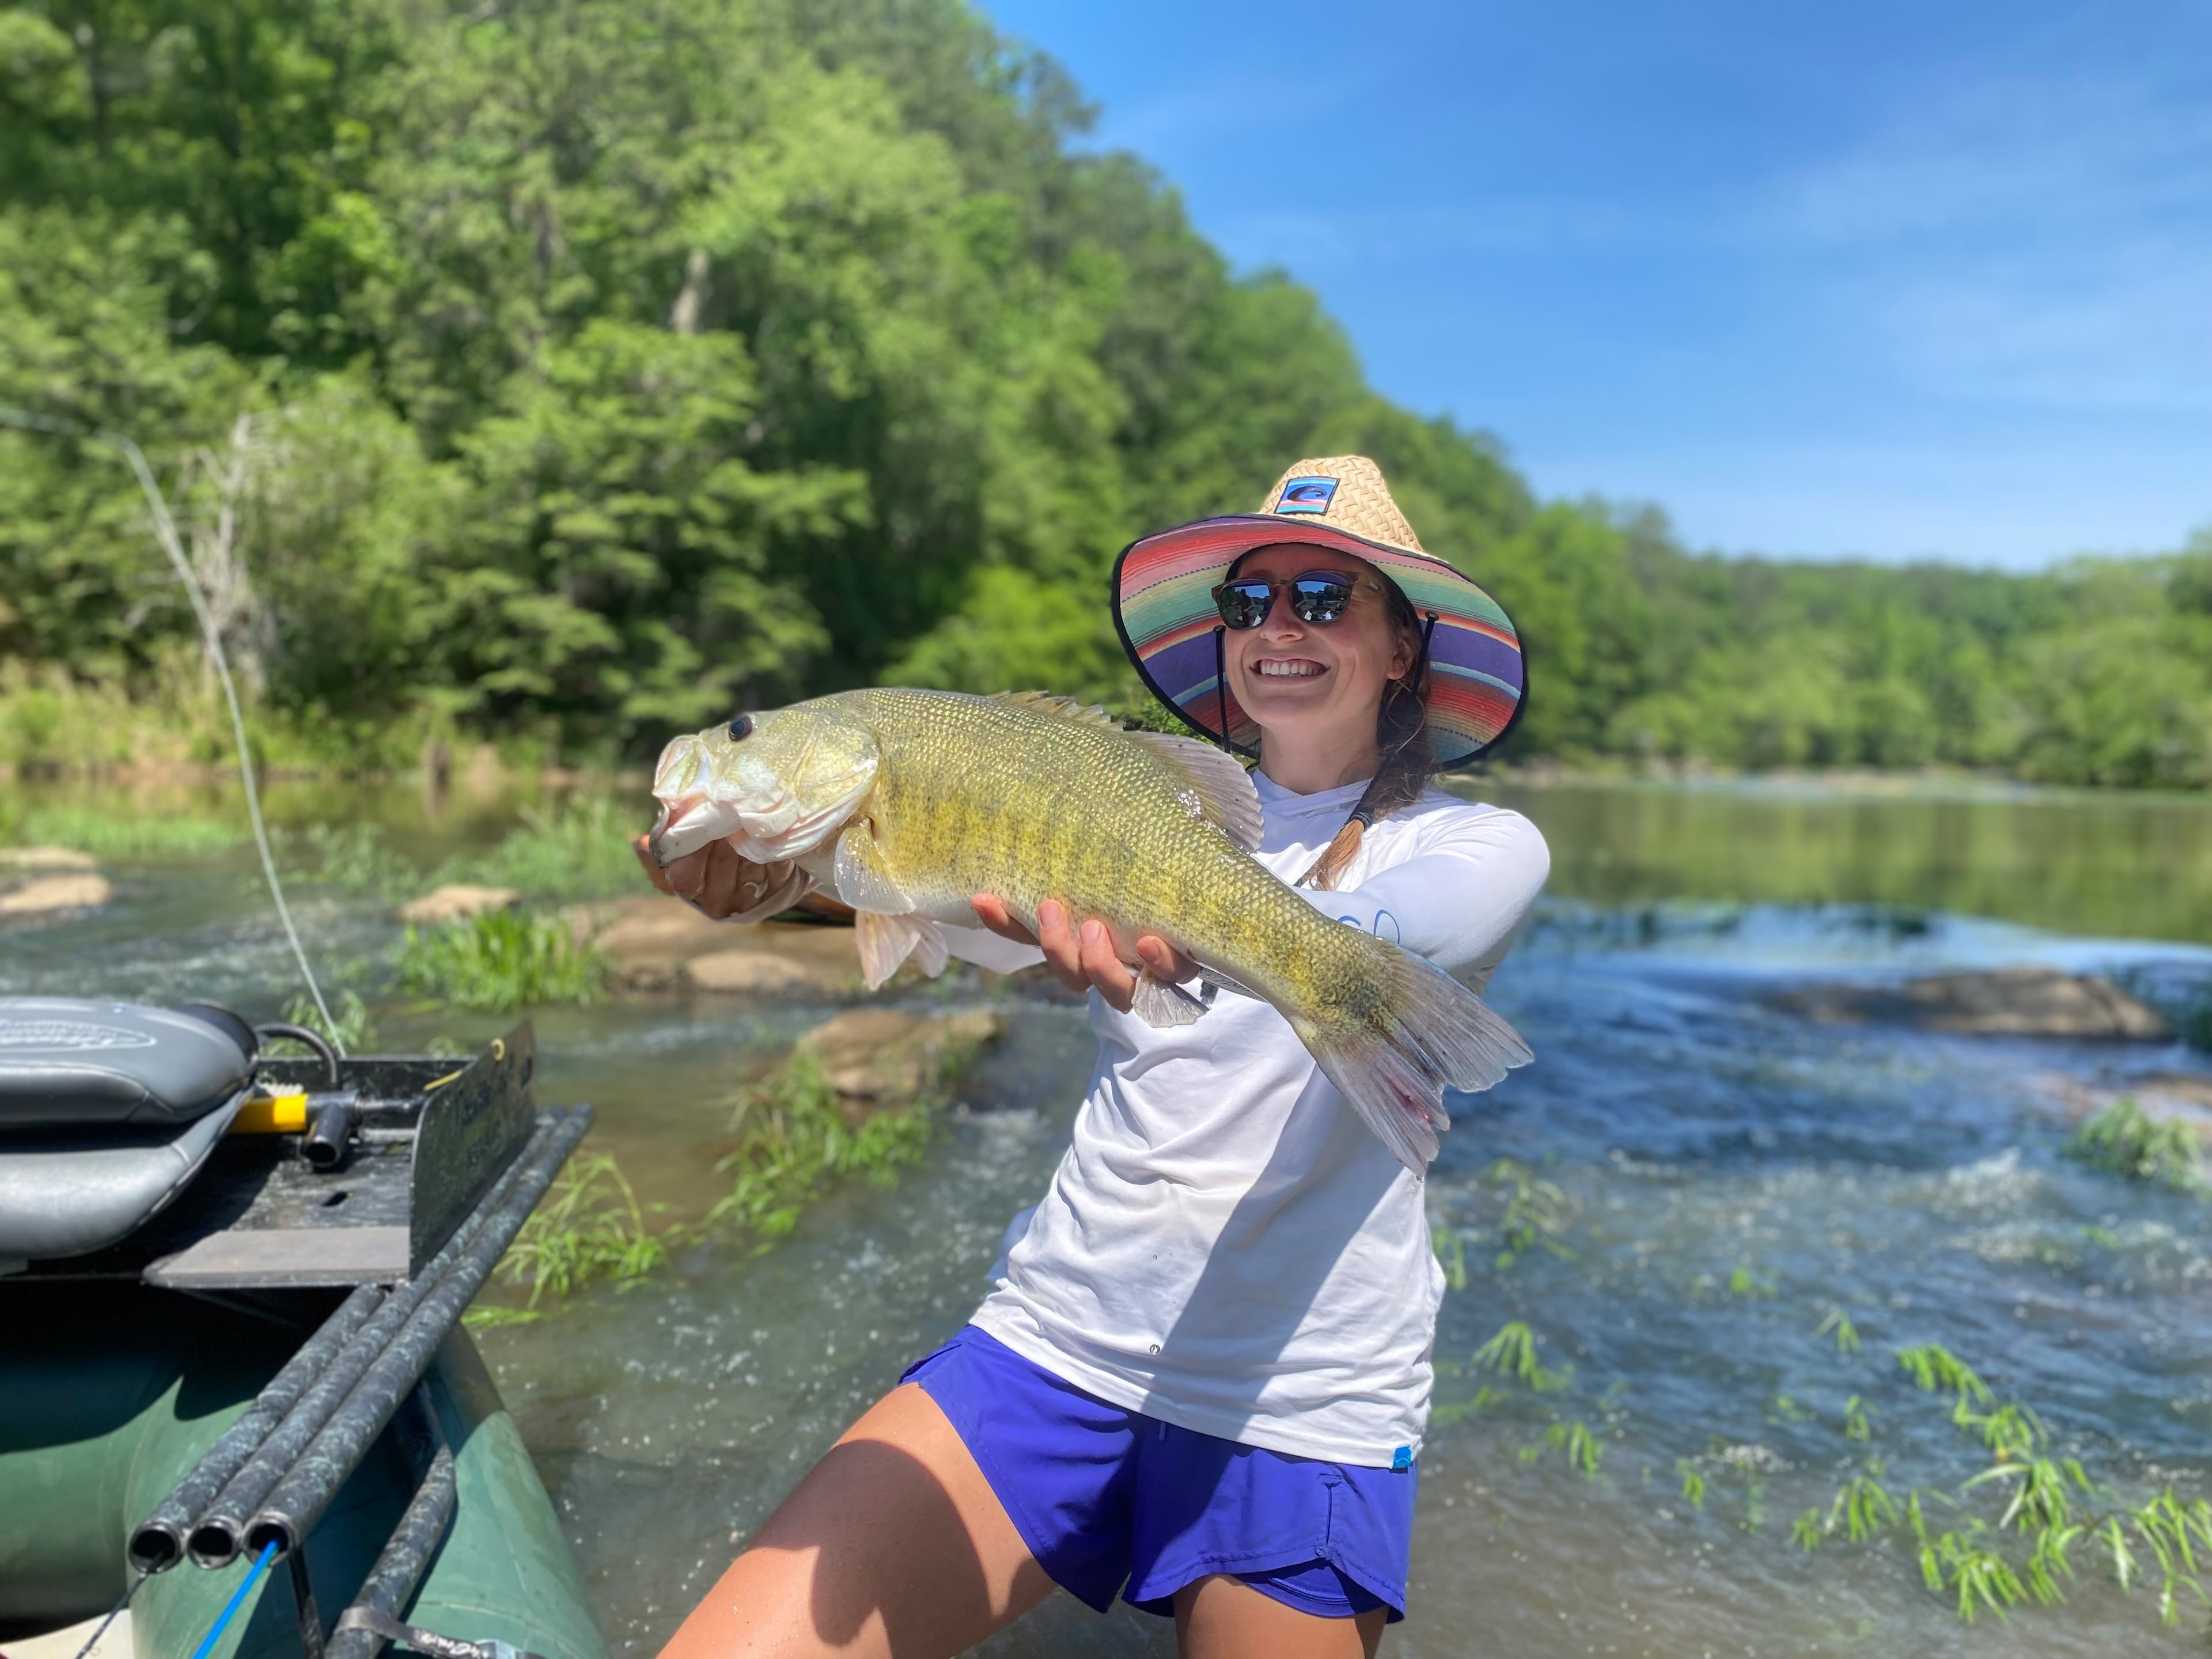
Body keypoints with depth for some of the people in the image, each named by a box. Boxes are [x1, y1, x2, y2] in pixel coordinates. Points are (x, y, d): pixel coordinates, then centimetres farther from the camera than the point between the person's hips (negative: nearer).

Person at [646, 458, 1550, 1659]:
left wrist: (1194, 934, -44)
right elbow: (969, 917, -10)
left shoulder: (1483, 847, 1)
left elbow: (1360, 947, -23)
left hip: (1300, 1408, -2)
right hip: (1055, 1335, 3)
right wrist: (772, 871, -30)